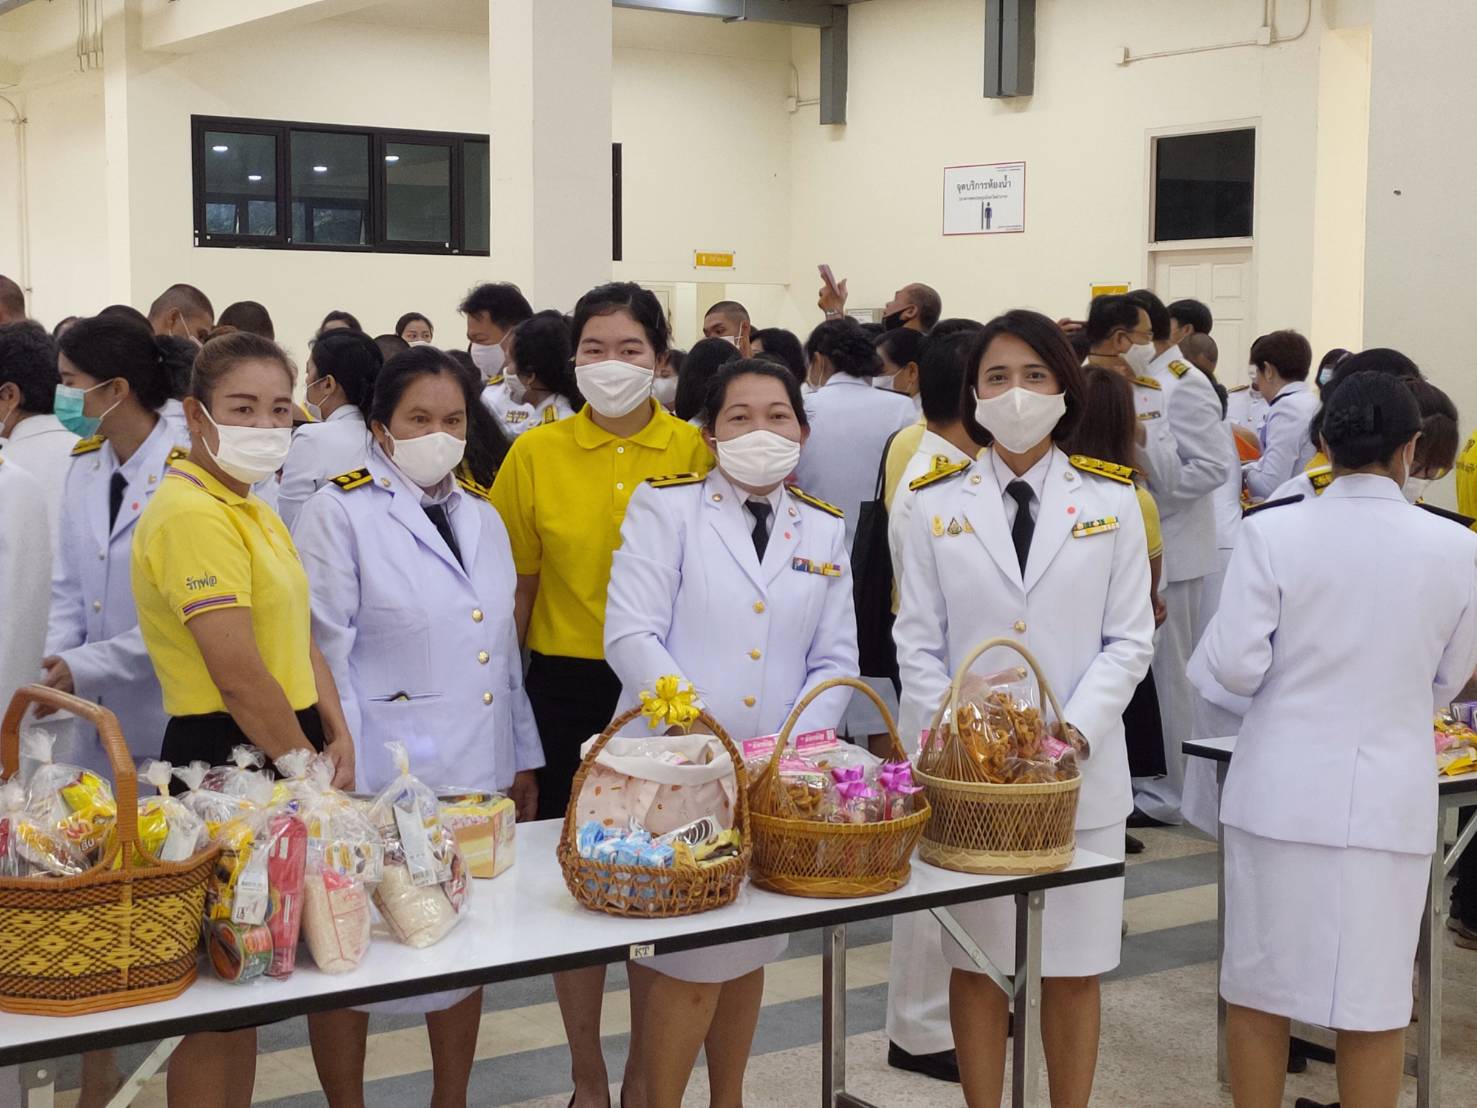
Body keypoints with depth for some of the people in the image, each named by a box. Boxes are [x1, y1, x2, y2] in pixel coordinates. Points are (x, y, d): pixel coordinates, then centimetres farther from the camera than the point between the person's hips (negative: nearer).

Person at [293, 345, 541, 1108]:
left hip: (480, 774, 6)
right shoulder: (341, 513, -6)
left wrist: (524, 759, 15)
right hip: (380, 779, -6)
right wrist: (343, 780, -13)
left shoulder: (483, 518, 13)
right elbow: (324, 658, -9)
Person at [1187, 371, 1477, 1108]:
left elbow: (1233, 668, -11)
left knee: (1258, 989, 13)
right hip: (1389, 796, 1)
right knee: (1374, 1005, 10)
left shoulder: (1272, 532, -10)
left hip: (1282, 789, 0)